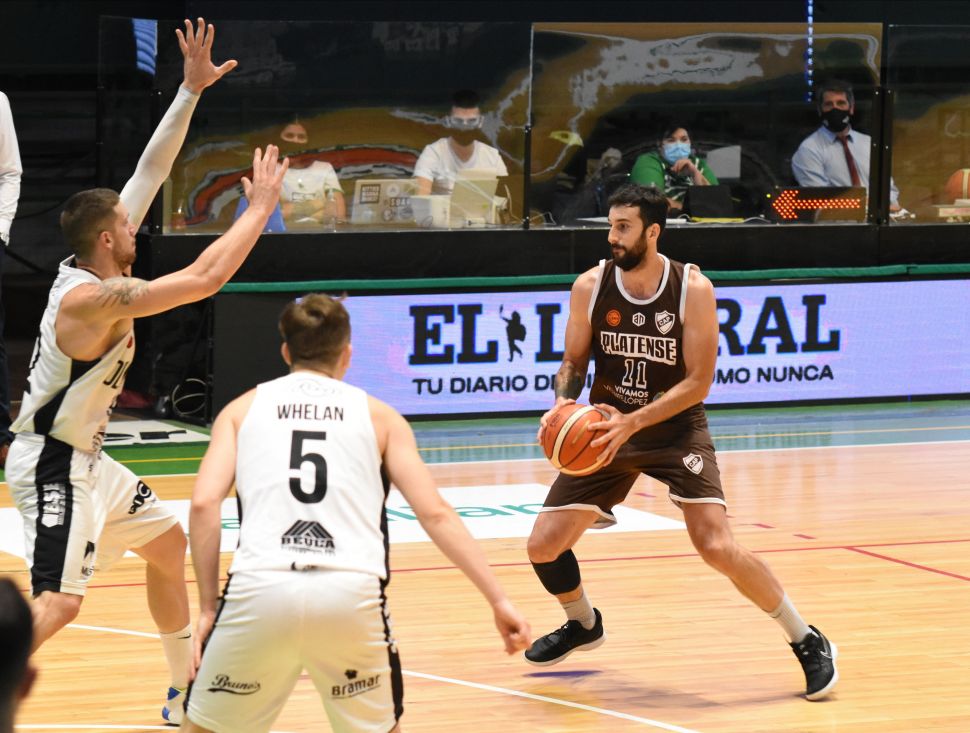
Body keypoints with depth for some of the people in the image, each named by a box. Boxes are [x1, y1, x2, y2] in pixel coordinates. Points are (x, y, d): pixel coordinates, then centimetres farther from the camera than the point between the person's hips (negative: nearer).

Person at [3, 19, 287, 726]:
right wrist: (262, 207, -20)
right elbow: (205, 278, -30)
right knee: (57, 603, -18)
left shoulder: (94, 261, 0)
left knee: (169, 543, 22)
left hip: (86, 457, 10)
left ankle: (187, 693, 34)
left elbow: (150, 172, 5)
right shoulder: (93, 297, -25)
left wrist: (192, 89, 1)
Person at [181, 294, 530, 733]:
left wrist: (208, 605, 11)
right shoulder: (378, 416, 20)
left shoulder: (243, 408, 20)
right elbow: (435, 514, 11)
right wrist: (499, 601, 11)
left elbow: (204, 505, 6)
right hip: (352, 593, 0)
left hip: (261, 588, 0)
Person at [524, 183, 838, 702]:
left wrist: (631, 423, -28)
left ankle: (808, 642, -2)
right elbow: (573, 363, 2)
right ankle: (583, 624, 31)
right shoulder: (590, 287, -9)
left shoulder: (692, 289, -17)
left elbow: (698, 382, -17)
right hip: (606, 428, 4)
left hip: (676, 428, -3)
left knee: (716, 547, -20)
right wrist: (563, 403, -20)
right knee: (543, 545, -2)